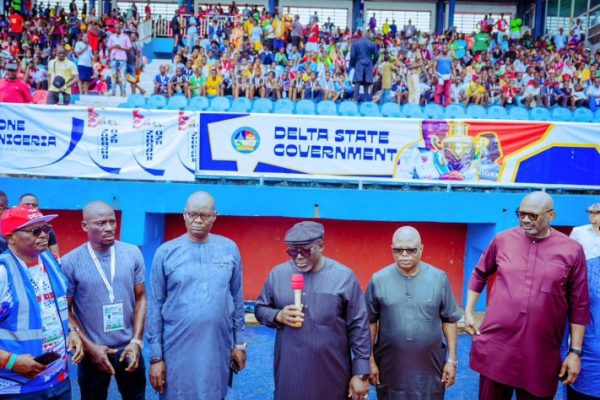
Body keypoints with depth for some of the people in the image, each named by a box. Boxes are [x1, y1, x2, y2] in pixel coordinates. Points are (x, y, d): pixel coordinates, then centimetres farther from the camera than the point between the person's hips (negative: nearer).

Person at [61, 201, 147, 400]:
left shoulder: (133, 254, -5)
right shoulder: (70, 262, -11)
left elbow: (140, 298, 1)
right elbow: (65, 311, -4)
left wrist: (136, 341, -5)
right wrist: (89, 347, -8)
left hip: (129, 348, 2)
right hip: (93, 352, -2)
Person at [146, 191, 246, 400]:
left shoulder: (229, 249, -1)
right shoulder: (165, 252, -5)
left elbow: (237, 298, 5)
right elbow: (155, 306, -3)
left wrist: (239, 342, 6)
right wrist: (155, 356, -3)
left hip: (218, 349, 2)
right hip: (177, 350, -1)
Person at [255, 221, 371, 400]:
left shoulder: (344, 276, -7)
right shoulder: (278, 274, 0)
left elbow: (359, 327, -4)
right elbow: (260, 309, 10)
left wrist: (361, 373, -5)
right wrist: (278, 316, -11)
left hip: (331, 375, -1)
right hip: (288, 372, 2)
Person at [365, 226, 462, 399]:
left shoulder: (439, 278, -4)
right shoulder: (378, 280, -6)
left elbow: (449, 320, 2)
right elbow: (370, 322, 0)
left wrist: (452, 359, 1)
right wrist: (370, 361, 1)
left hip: (430, 367, 0)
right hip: (390, 368, 0)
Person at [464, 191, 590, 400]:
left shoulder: (572, 250, -4)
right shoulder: (503, 240, 0)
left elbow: (579, 306, 0)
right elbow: (479, 274, 14)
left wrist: (575, 351, 0)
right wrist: (468, 312, 9)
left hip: (541, 354, -1)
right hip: (495, 346, 1)